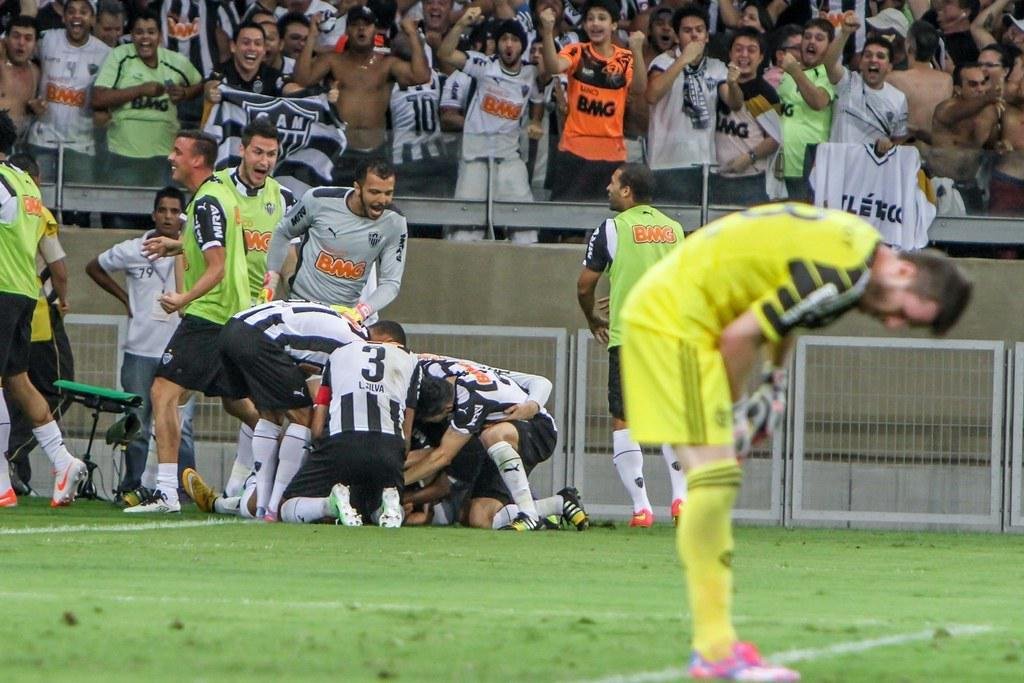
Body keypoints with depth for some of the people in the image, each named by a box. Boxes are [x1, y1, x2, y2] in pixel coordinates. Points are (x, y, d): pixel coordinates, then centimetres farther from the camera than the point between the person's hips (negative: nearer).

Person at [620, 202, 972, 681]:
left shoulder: (853, 244, 7)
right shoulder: (841, 276, -23)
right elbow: (740, 336, -21)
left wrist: (775, 382, 16)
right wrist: (735, 414, -7)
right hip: (673, 317, -11)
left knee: (717, 480, 10)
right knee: (715, 476, -14)